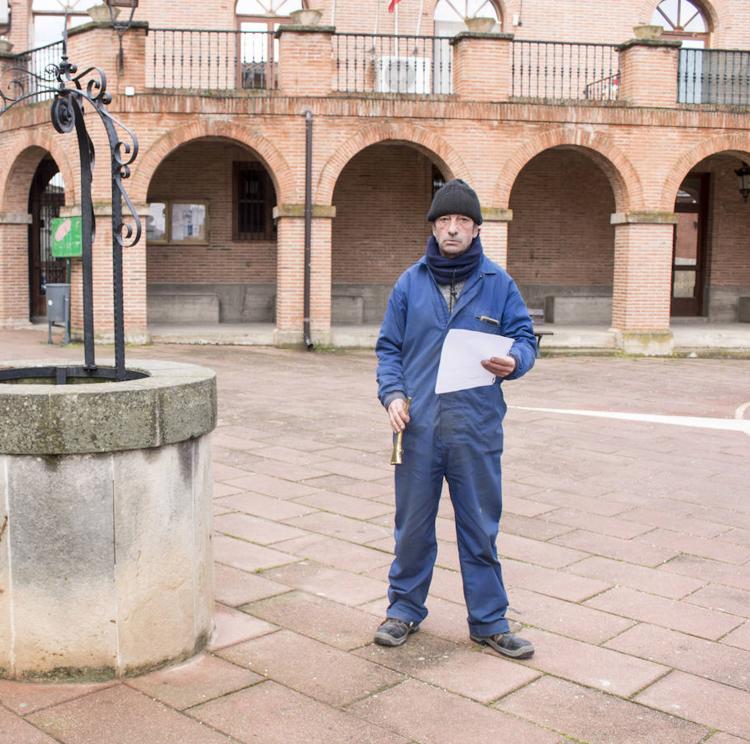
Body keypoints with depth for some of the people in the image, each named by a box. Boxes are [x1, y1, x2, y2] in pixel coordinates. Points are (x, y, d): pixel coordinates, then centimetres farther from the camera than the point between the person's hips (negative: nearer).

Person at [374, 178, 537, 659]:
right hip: (418, 426, 1)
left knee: (481, 528, 8)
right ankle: (405, 609, 30)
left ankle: (489, 621, 22)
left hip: (477, 428, -1)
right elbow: (389, 348, 9)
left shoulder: (498, 283, 4)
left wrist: (515, 360, -16)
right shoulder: (410, 284, 7)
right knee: (413, 526, 12)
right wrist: (392, 394, -6)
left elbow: (525, 338, 7)